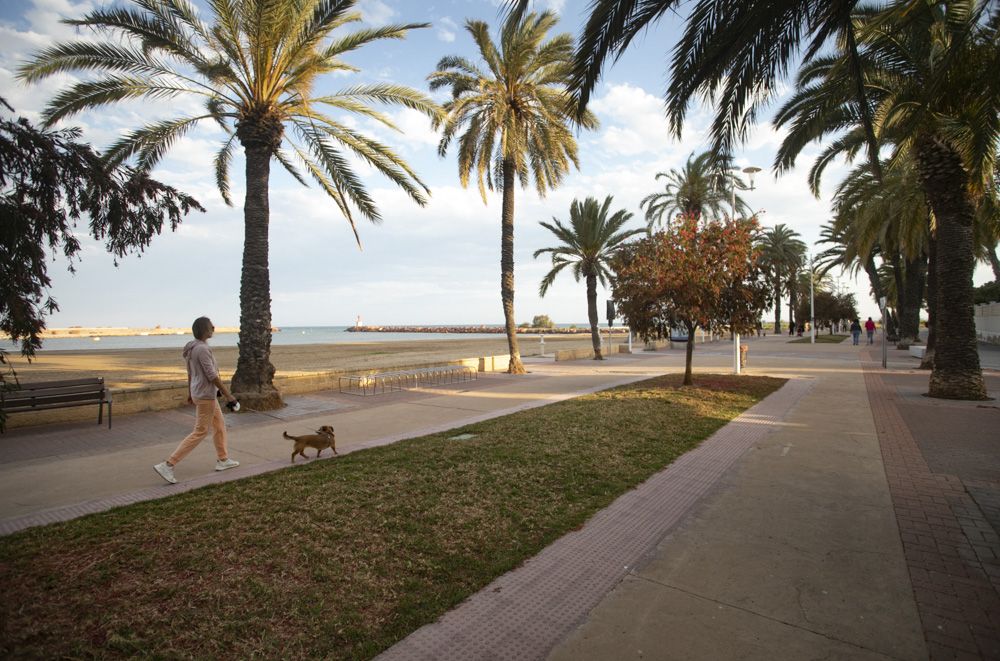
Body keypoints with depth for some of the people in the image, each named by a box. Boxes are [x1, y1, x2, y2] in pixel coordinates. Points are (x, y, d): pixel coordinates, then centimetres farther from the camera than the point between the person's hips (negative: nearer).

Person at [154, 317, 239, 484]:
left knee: (219, 425, 18)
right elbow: (212, 376, -22)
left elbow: (190, 372, 15)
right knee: (200, 432, -2)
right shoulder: (202, 349, -22)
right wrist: (228, 395, -17)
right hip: (205, 395, -10)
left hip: (200, 393, 10)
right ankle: (167, 465, 1)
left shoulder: (193, 347, 7)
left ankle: (223, 460, 27)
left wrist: (190, 392, 24)